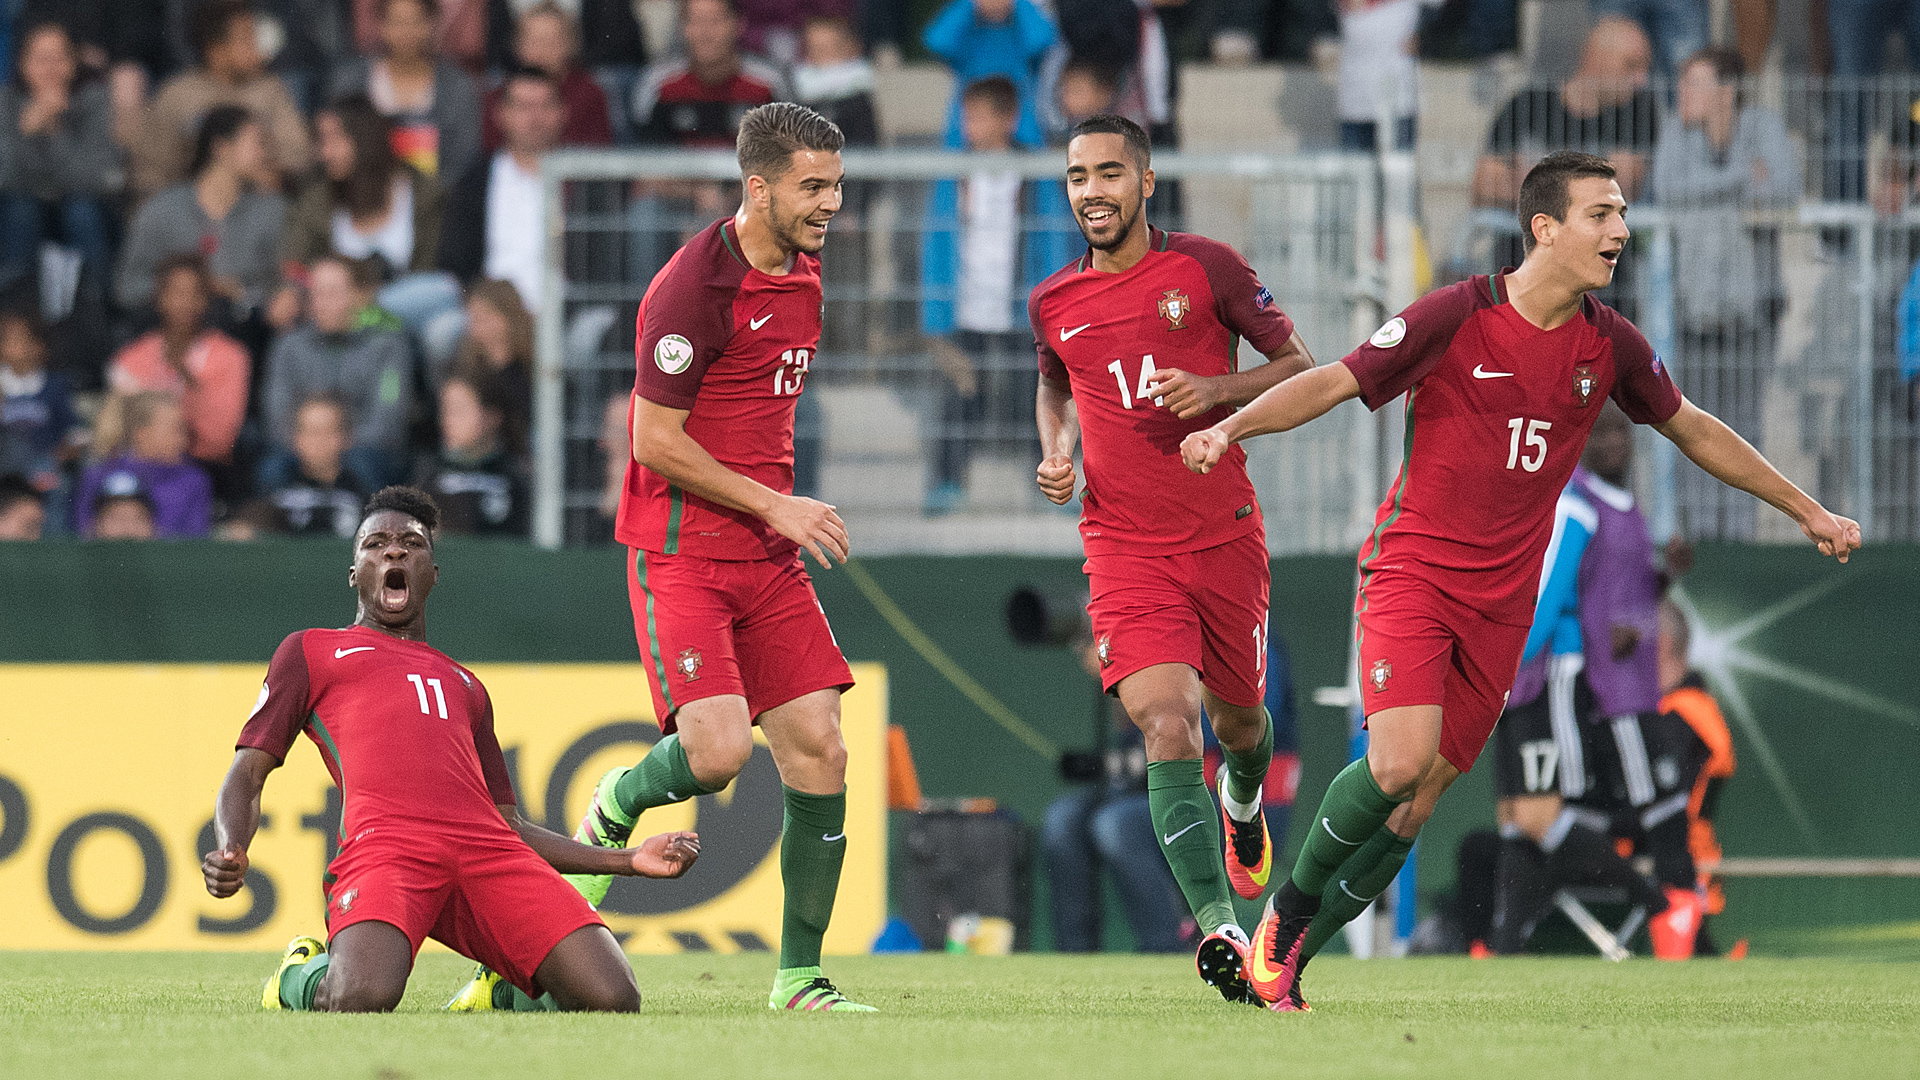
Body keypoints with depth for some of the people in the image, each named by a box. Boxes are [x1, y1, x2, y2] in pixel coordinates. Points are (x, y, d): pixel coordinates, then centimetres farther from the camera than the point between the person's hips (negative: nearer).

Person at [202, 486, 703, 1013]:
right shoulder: (309, 651, 29)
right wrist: (229, 853, -4)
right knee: (362, 1000, -35)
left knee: (612, 1001, -21)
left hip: (487, 849, 3)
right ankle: (300, 978, 3)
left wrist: (629, 861, 23)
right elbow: (247, 776, 19)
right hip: (384, 845, -3)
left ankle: (508, 988, 13)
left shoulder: (465, 685, 38)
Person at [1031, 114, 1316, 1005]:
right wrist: (1057, 455, 5)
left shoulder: (1206, 267, -4)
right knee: (1168, 730, -19)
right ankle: (1219, 930, -27)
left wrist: (1217, 391, -16)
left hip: (1225, 537, 0)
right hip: (1125, 551, 0)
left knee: (1237, 719, 17)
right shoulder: (1052, 304, 5)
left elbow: (1299, 366, 1)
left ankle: (1244, 802, 56)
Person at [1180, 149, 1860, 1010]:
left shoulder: (1610, 345, 4)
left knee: (1413, 808, 0)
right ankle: (1288, 911, 1)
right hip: (1412, 569, -4)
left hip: (1501, 601, 4)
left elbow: (1694, 430, 20)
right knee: (1399, 762, -24)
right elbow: (1330, 384, -10)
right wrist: (1231, 426, -28)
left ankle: (1285, 961, 15)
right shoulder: (1454, 318, -11)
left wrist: (1807, 510, 26)